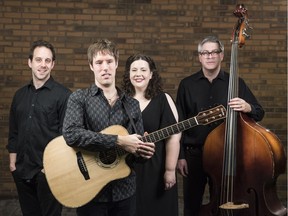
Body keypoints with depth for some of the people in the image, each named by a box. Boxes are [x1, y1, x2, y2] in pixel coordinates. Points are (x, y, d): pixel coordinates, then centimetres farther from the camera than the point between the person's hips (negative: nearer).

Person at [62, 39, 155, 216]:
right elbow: (71, 134, -22)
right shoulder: (79, 98, -5)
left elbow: (137, 145, 11)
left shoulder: (132, 104, 8)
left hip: (125, 190, 4)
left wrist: (143, 152, -13)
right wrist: (118, 141, -24)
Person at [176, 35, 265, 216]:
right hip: (194, 154, 0)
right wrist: (180, 155, -1)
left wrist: (248, 108, -24)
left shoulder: (236, 83, 1)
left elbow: (259, 113, -1)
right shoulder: (187, 84, 1)